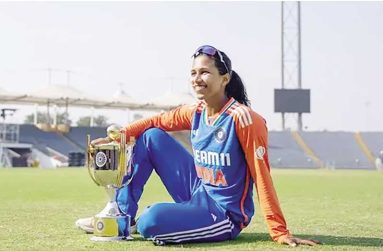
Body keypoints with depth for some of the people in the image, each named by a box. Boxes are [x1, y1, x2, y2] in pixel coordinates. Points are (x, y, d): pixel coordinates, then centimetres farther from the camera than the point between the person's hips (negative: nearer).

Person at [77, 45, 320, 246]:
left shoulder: (243, 119, -21)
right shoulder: (195, 112, 0)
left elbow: (262, 176, -22)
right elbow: (155, 122, 13)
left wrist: (280, 233, -23)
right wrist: (116, 137, -1)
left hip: (225, 214, -7)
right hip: (198, 193, 7)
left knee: (151, 222, -31)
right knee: (151, 137, 1)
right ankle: (121, 216, 6)